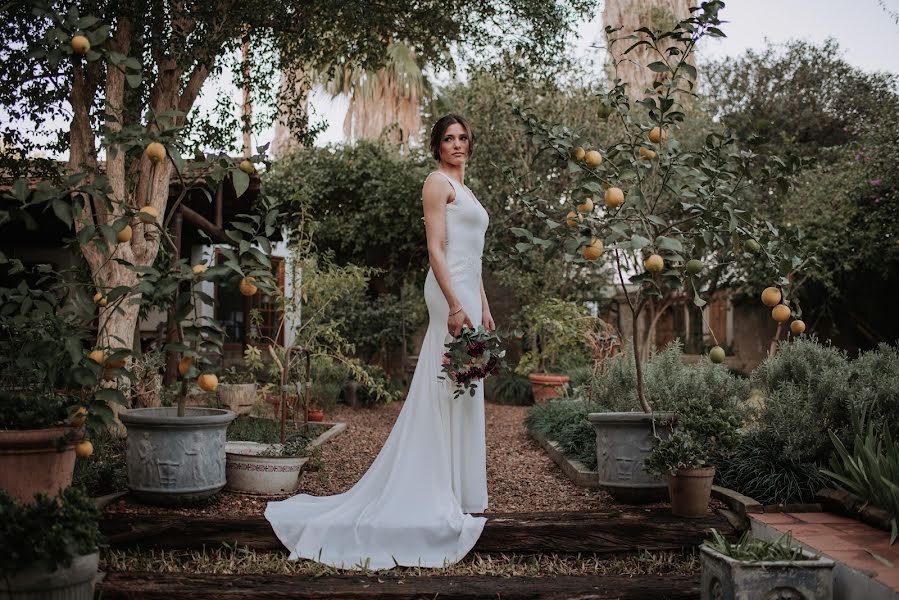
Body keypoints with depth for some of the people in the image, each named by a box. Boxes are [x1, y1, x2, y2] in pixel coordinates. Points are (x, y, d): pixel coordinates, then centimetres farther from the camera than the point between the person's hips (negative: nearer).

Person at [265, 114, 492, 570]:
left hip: (467, 293, 10)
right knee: (453, 389, -7)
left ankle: (458, 494, 21)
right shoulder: (437, 182, -5)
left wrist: (483, 307, 19)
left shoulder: (463, 189, 23)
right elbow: (435, 247, -15)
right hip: (451, 292, -10)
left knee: (463, 392, 12)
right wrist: (455, 304, -22)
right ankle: (453, 496, 1)